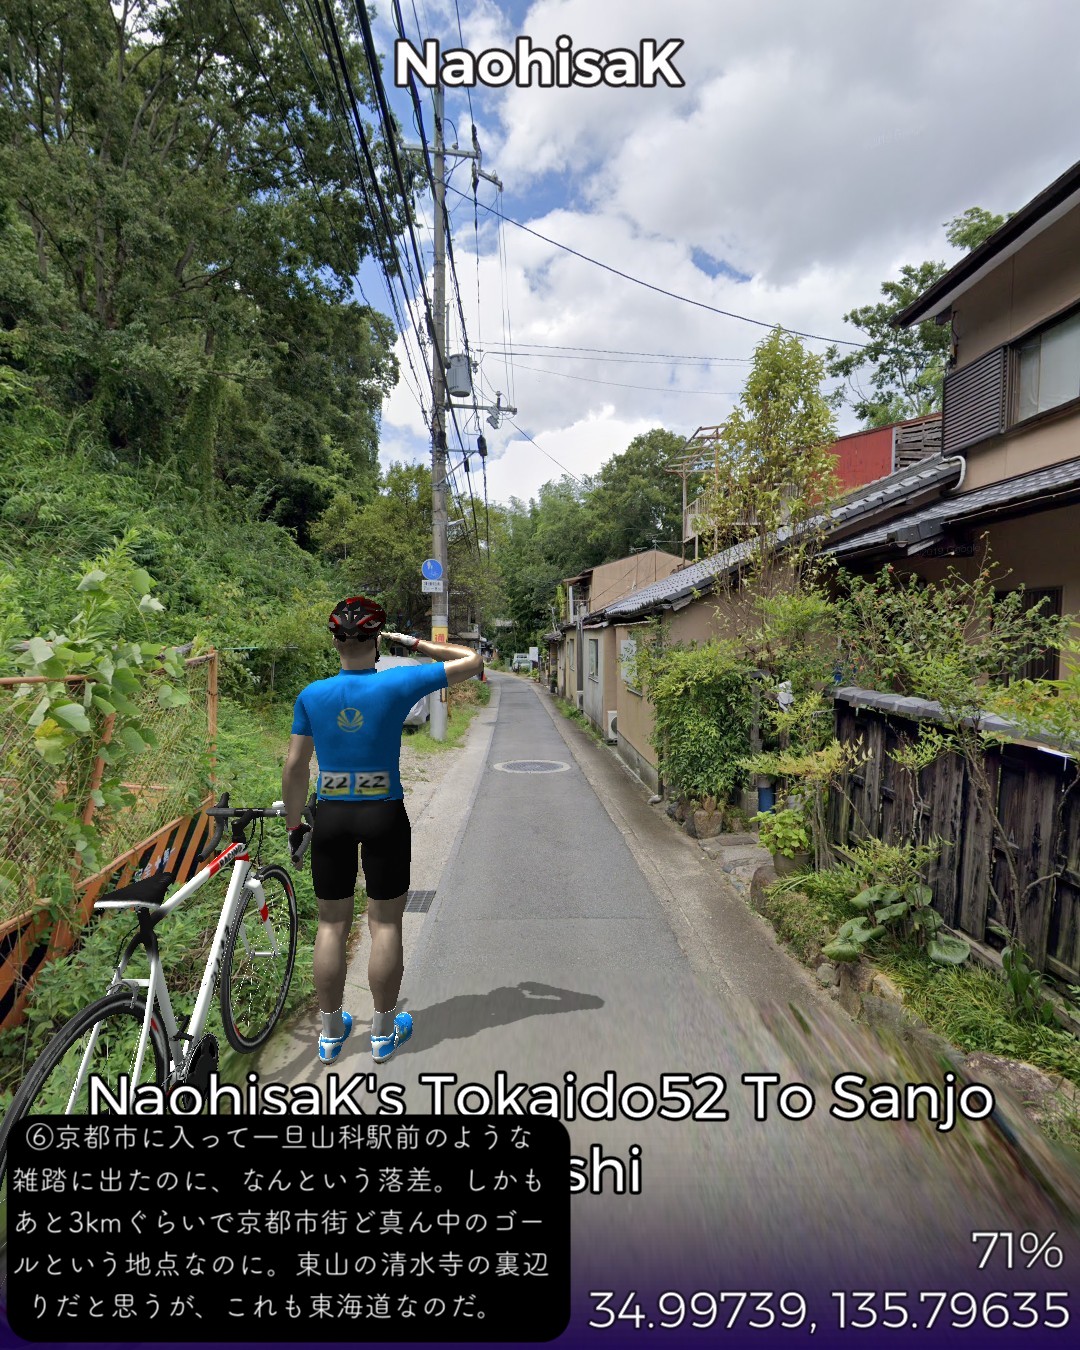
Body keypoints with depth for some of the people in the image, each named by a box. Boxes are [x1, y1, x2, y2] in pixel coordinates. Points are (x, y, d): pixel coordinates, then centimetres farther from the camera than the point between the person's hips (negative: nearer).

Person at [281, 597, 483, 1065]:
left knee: (331, 925, 15)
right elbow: (472, 661, -4)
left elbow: (294, 767, 1)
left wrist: (295, 825, 12)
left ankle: (331, 1031, 28)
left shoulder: (312, 695, -4)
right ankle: (384, 1031, 24)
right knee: (385, 924, 10)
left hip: (331, 817, 3)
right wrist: (415, 644, 3)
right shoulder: (397, 684, -12)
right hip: (384, 817, -2)